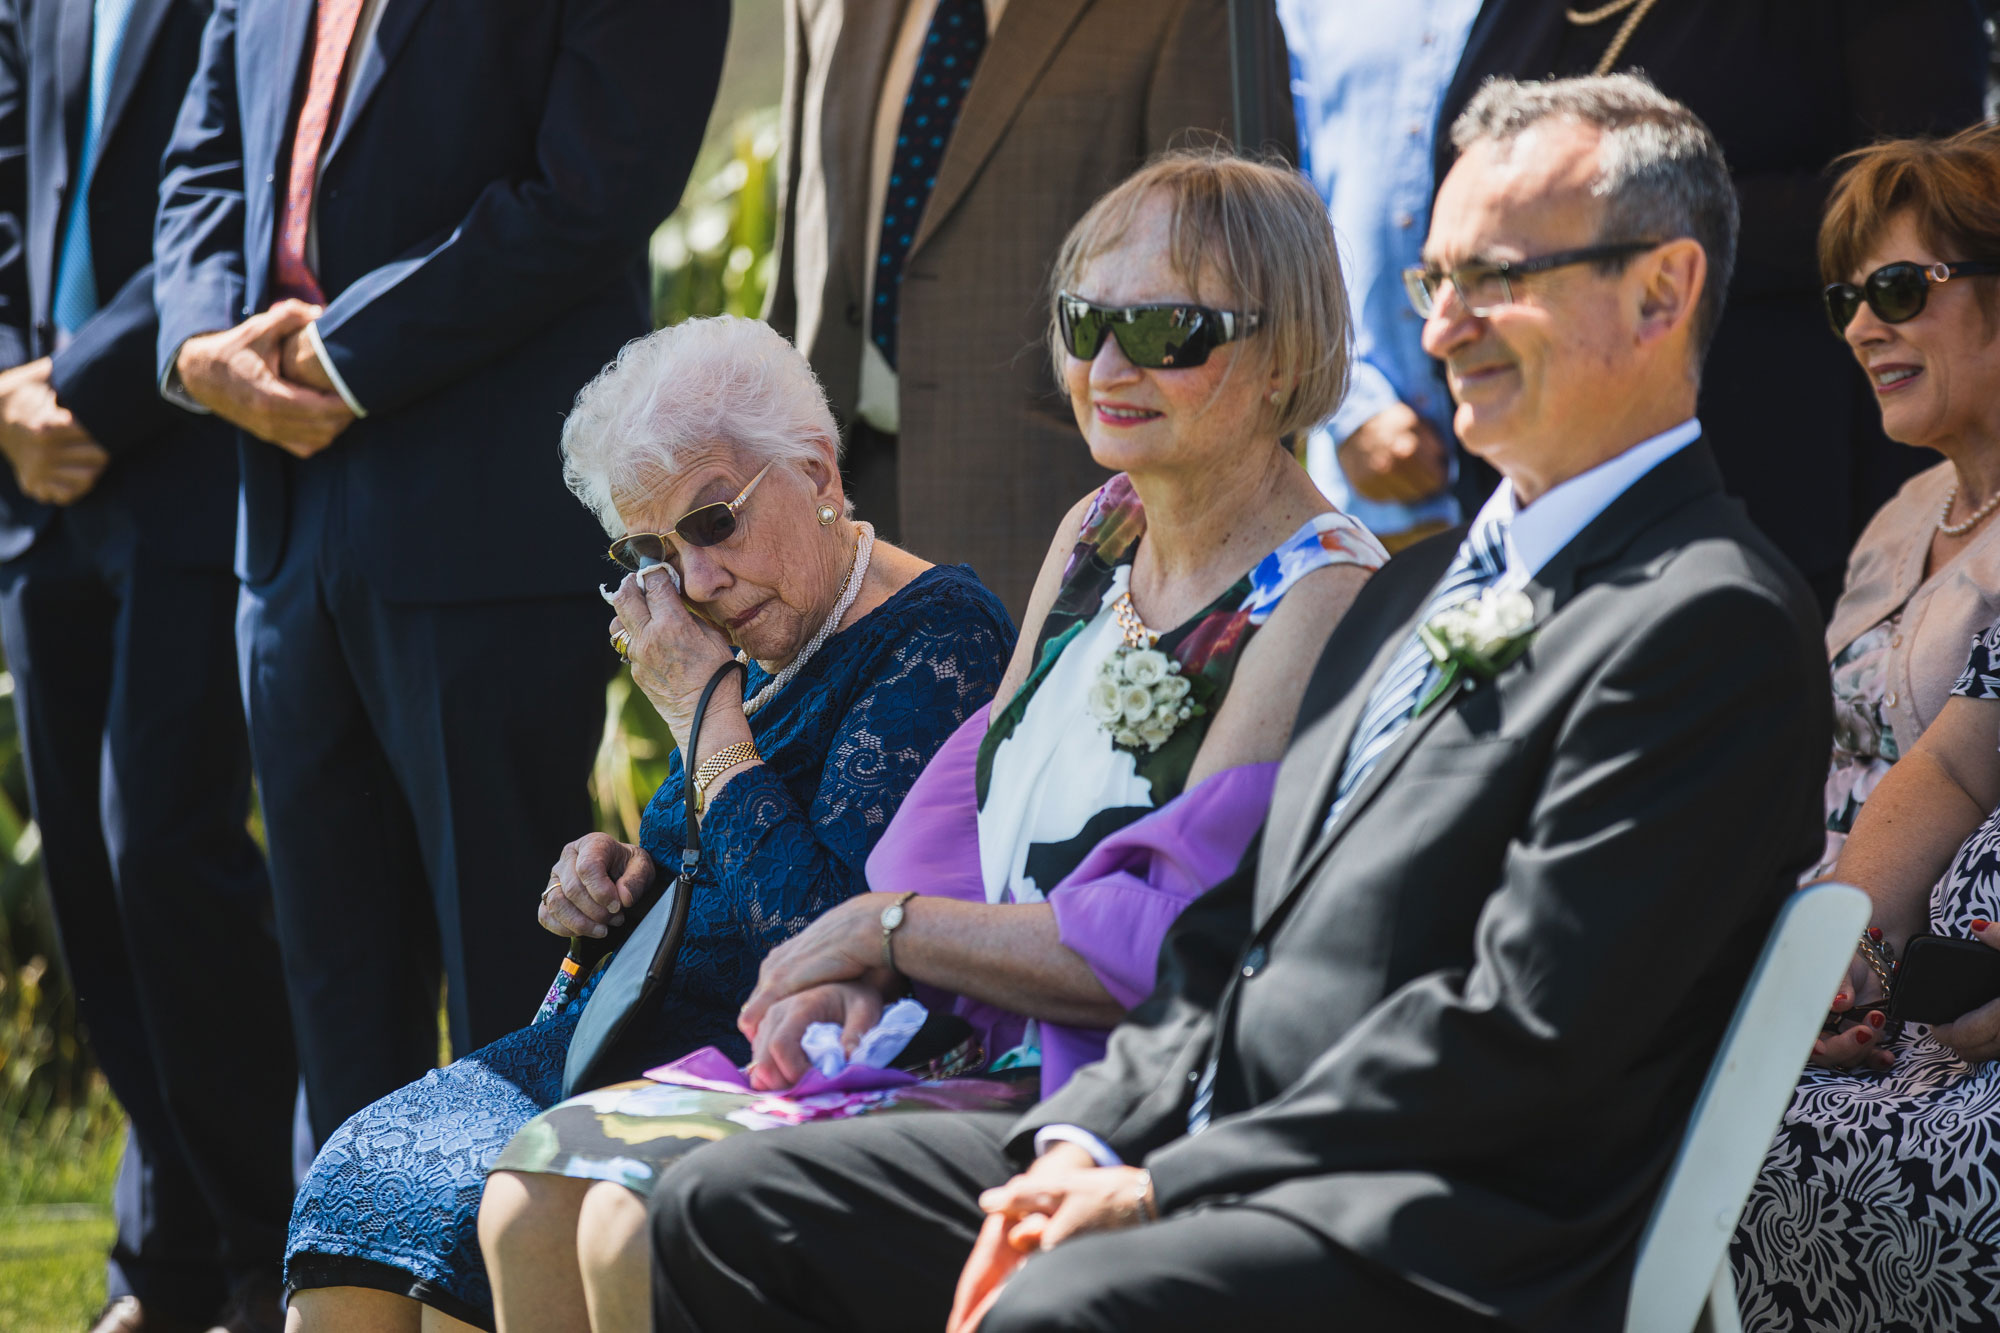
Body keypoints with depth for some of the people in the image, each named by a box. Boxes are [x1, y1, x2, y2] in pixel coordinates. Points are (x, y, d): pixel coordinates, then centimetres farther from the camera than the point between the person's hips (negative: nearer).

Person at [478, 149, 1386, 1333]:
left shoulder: (1319, 602, -14)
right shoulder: (1095, 535, 13)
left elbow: (1178, 946, -19)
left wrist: (891, 924, -9)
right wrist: (870, 969, -4)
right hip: (962, 1044, 9)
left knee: (650, 1228, -21)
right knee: (539, 1186, -3)